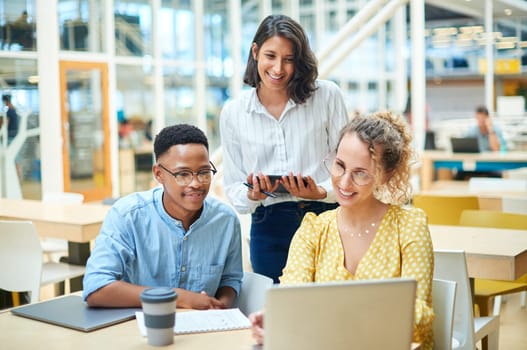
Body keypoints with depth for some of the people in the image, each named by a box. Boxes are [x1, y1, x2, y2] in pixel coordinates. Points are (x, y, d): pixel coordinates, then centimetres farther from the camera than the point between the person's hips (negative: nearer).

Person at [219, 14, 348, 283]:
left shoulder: (328, 96, 0)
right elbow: (232, 187, 7)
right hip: (269, 230, 1)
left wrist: (321, 192, -17)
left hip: (326, 218, -1)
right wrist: (252, 195, -14)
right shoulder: (232, 113, 4)